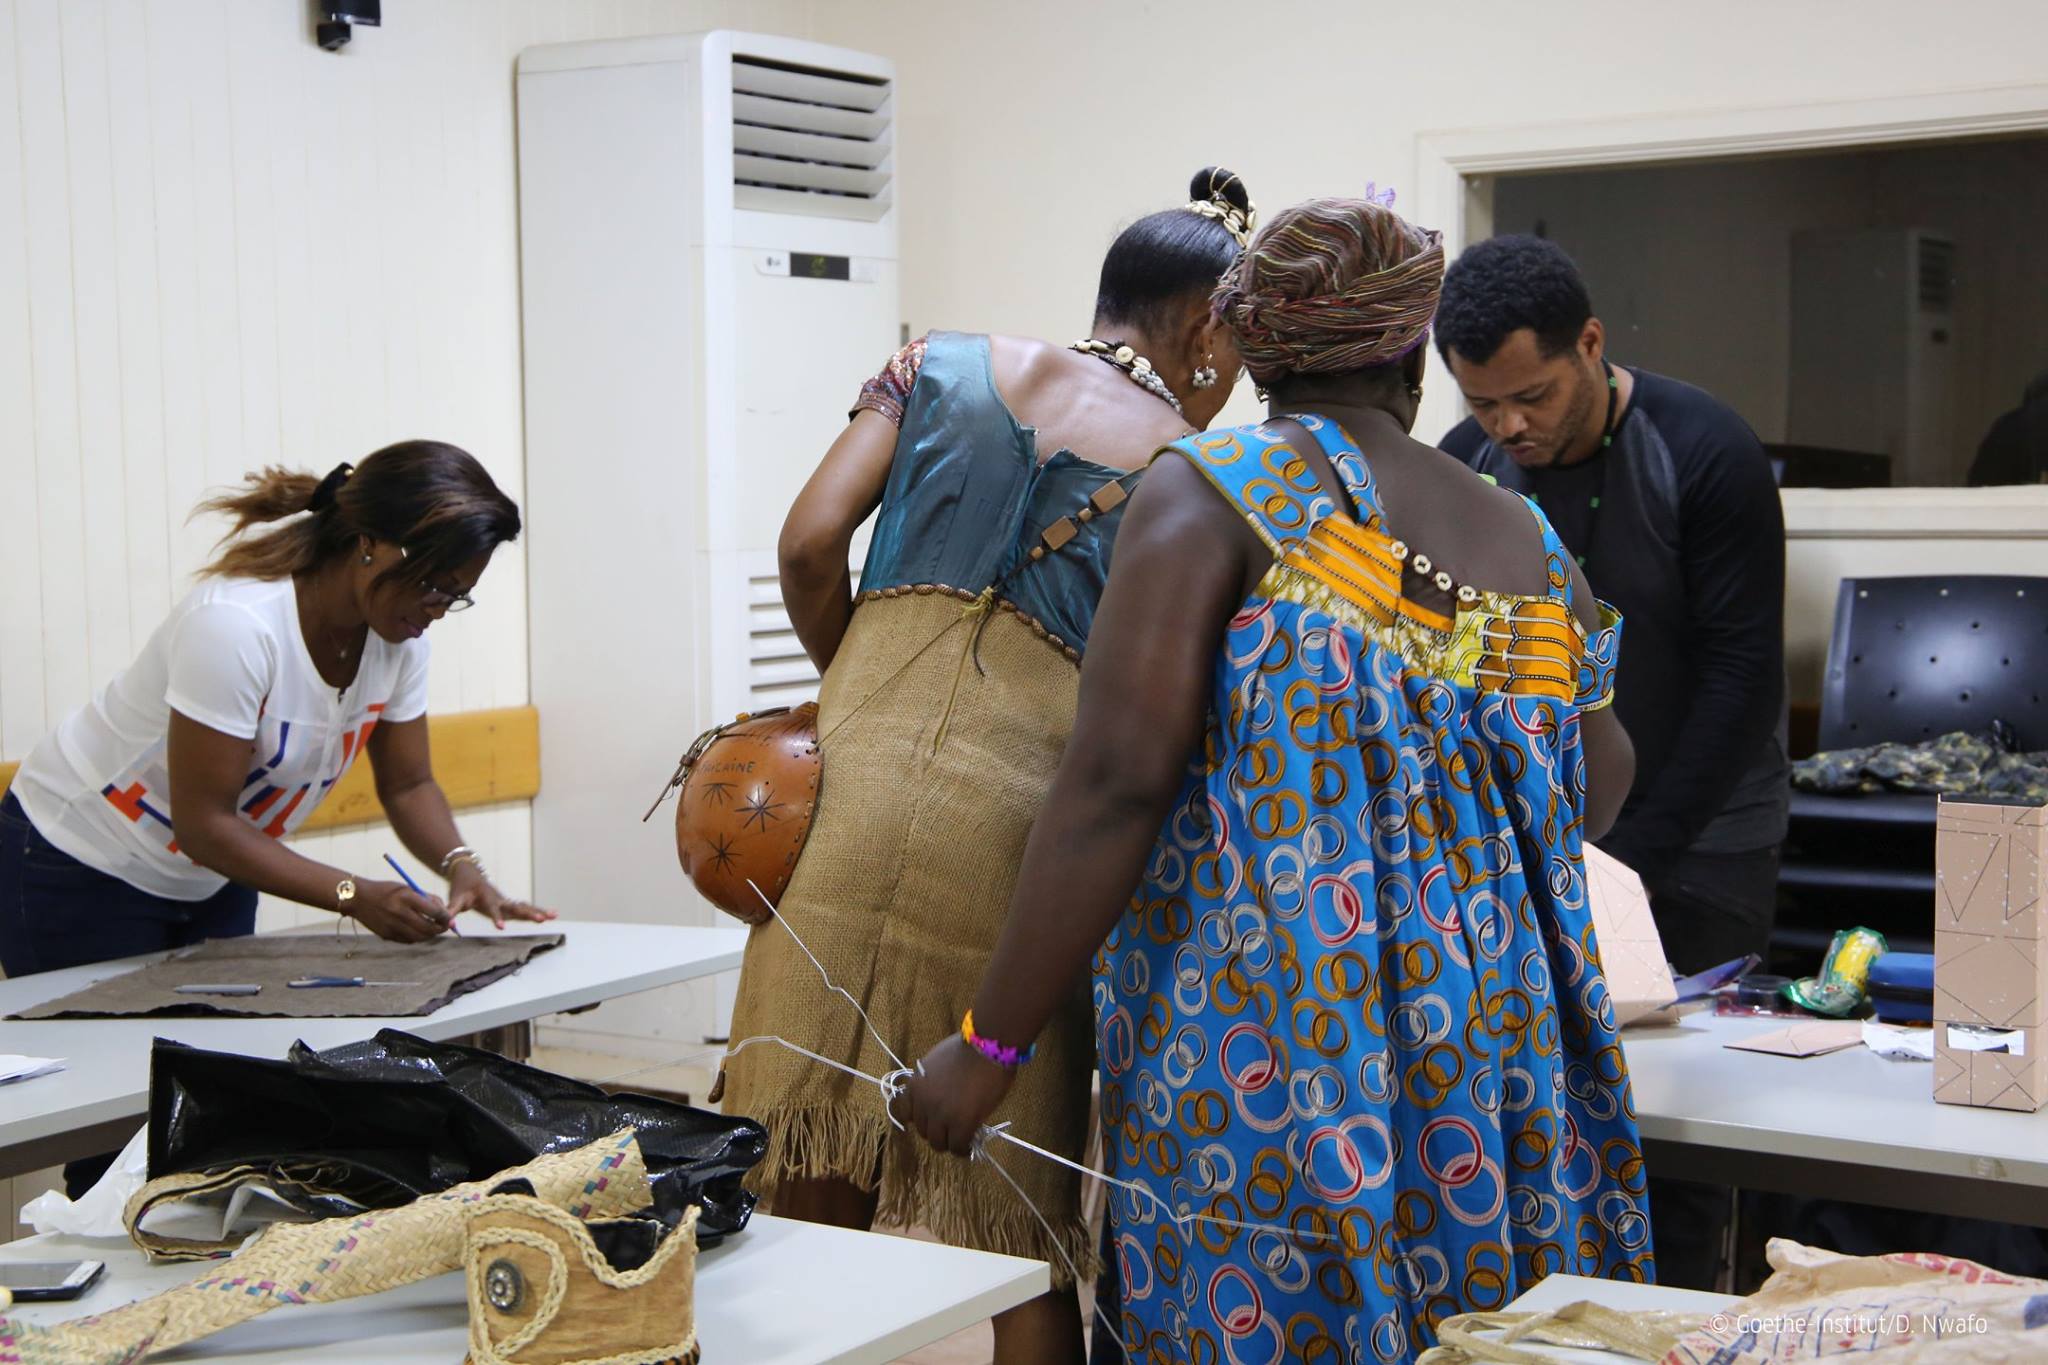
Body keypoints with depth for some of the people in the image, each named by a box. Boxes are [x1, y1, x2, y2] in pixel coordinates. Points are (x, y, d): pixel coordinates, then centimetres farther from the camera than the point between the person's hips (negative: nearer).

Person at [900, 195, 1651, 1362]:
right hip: (1491, 1065, 5)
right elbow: (1596, 799, 20)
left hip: (1255, 1055, -5)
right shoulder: (1532, 552, 10)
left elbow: (1117, 785, -15)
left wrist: (990, 1046, -10)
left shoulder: (1212, 494, -6)